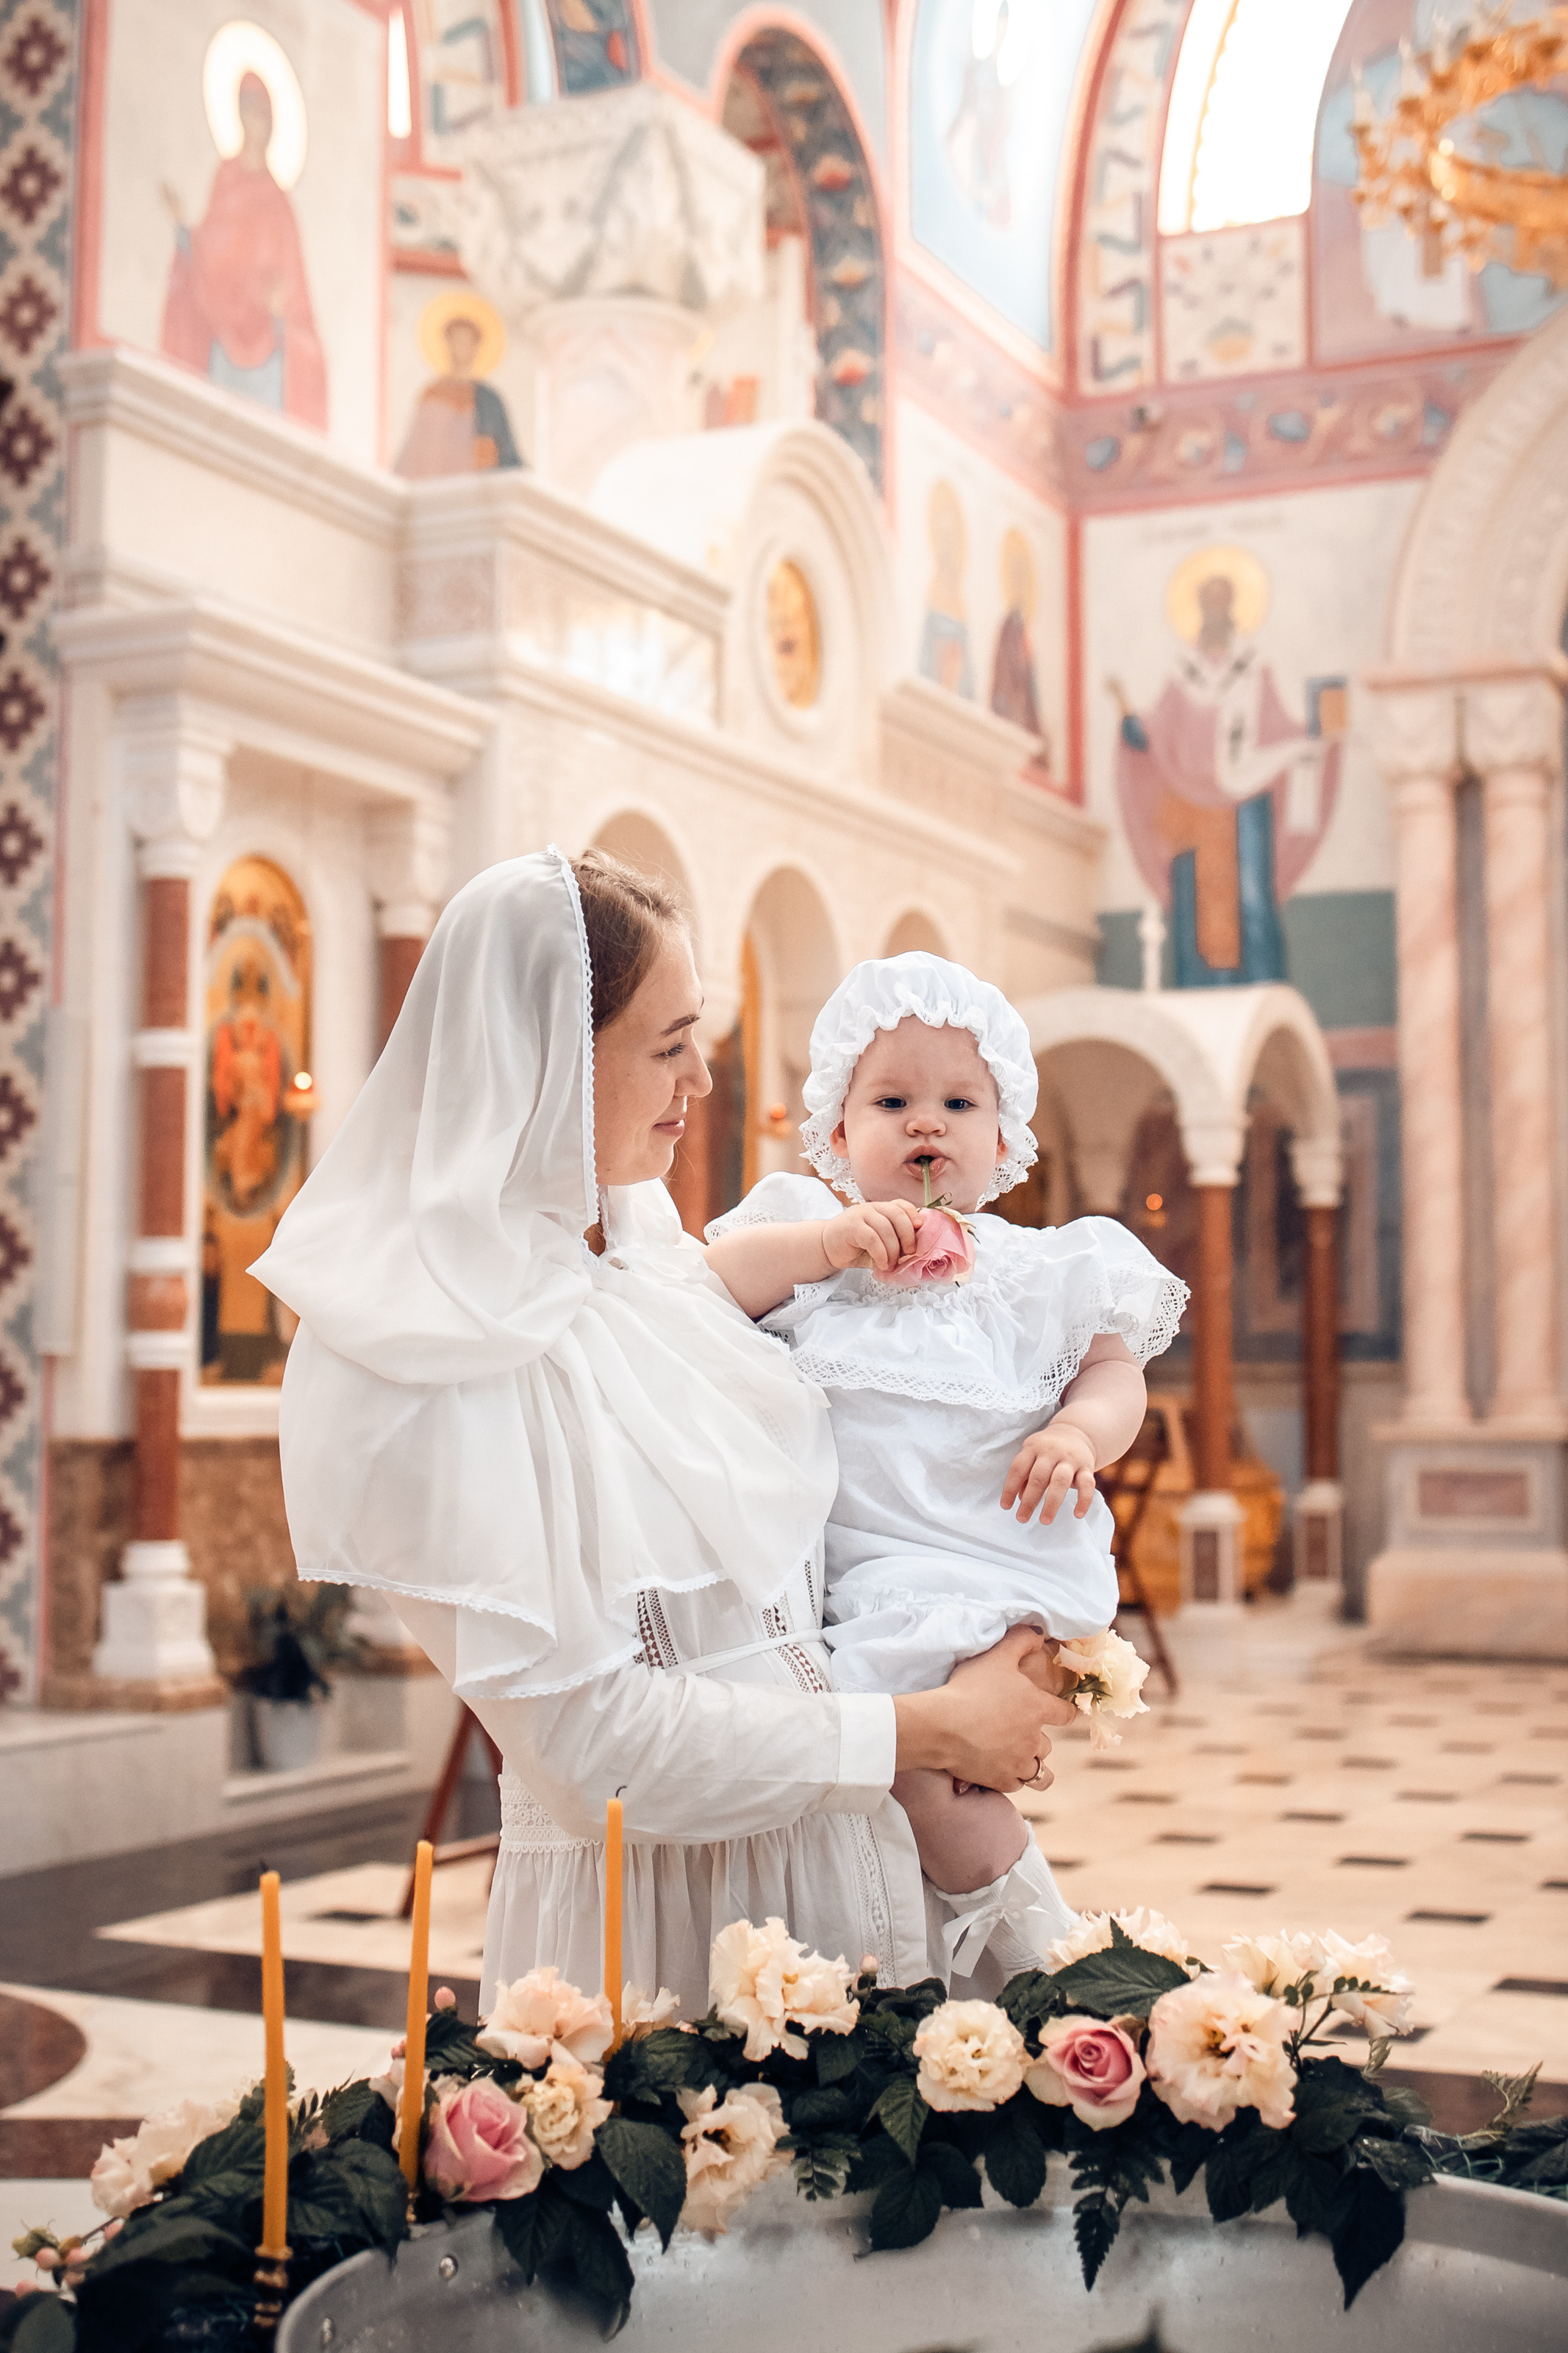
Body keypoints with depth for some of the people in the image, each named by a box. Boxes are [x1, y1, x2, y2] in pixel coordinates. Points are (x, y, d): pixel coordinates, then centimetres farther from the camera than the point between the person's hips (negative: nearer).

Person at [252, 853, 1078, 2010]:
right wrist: (927, 1731, -15)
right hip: (658, 1909, -7)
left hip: (832, 1846, 7)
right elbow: (597, 1732, -21)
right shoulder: (442, 1364, -20)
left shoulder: (648, 1245, 4)